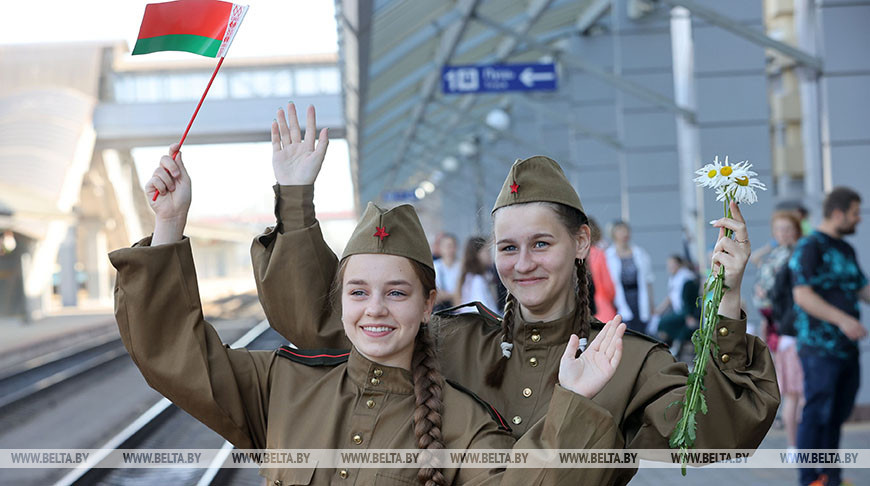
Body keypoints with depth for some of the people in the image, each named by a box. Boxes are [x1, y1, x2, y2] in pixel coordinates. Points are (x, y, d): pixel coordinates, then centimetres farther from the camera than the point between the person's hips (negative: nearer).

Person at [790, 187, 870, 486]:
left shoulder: (846, 250, 17)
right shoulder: (809, 247, -9)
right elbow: (802, 295, -18)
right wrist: (842, 319, -25)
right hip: (820, 347, -8)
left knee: (839, 414, 10)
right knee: (817, 413, -6)